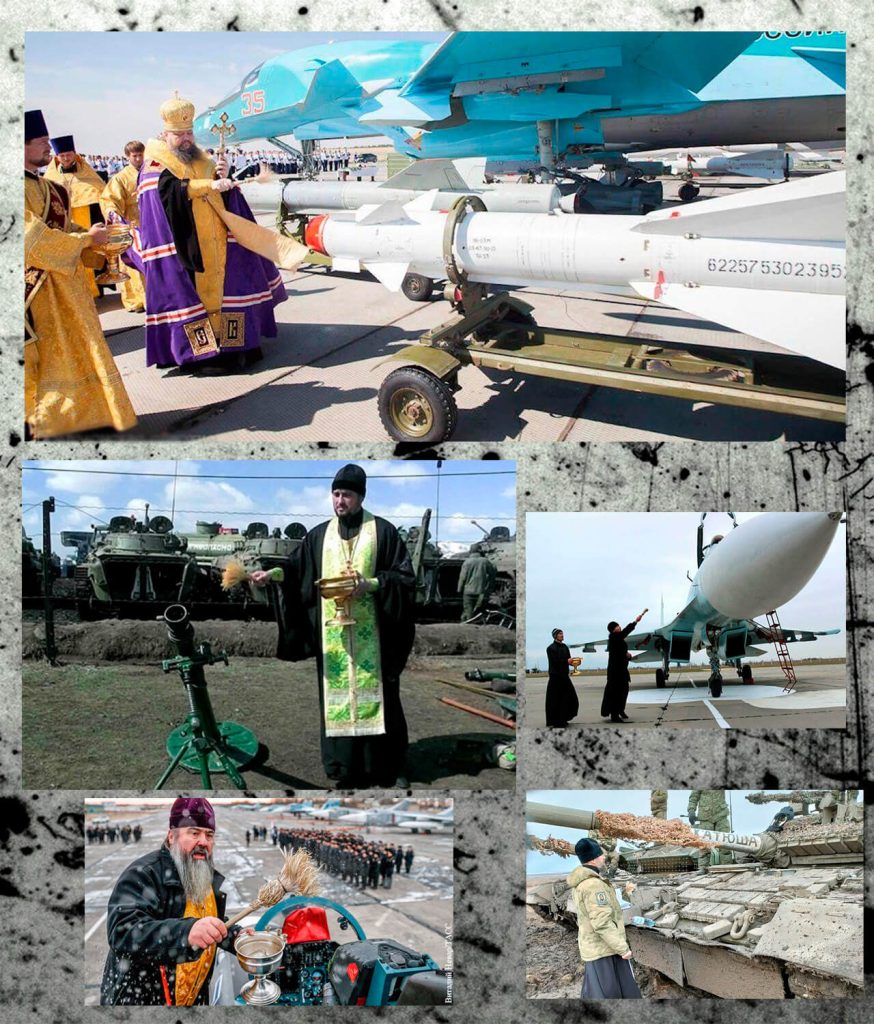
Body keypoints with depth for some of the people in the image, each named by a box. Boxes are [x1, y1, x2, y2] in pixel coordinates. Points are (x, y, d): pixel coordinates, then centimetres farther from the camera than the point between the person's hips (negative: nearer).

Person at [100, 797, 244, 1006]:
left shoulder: (211, 879, 4)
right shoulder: (143, 874, -21)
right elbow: (122, 931, -37)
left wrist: (236, 937, -1)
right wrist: (187, 931, -50)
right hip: (138, 999, -7)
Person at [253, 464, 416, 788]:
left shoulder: (383, 531, 0)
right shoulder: (319, 536, 10)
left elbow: (405, 577, -2)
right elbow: (296, 568, 3)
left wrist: (372, 584, -16)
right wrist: (272, 574, -16)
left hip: (371, 634, -3)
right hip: (333, 636, 3)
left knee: (375, 696, 0)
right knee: (338, 697, 3)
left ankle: (388, 767, 9)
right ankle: (347, 769, 10)